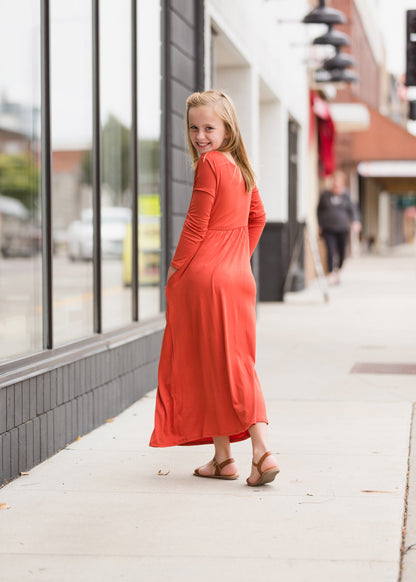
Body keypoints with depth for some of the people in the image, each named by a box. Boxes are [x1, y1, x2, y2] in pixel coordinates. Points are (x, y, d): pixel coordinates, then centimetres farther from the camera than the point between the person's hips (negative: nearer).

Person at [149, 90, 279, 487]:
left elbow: (196, 225, -14)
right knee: (237, 365, 10)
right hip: (239, 277, 8)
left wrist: (174, 271, -6)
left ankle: (223, 457, 8)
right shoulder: (240, 166, 13)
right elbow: (257, 218, 22)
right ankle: (261, 450, -1)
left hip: (204, 276, -8)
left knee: (209, 365, 2)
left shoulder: (210, 163, -12)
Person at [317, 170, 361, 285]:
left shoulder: (345, 196, 3)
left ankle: (337, 271, 31)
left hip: (342, 229, 1)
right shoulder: (325, 195, 4)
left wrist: (355, 221, -13)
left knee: (342, 253, 6)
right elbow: (319, 210, 13)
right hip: (328, 229, -1)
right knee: (331, 251, -14)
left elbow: (352, 209, 4)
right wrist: (319, 225, 10)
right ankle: (331, 274, -10)